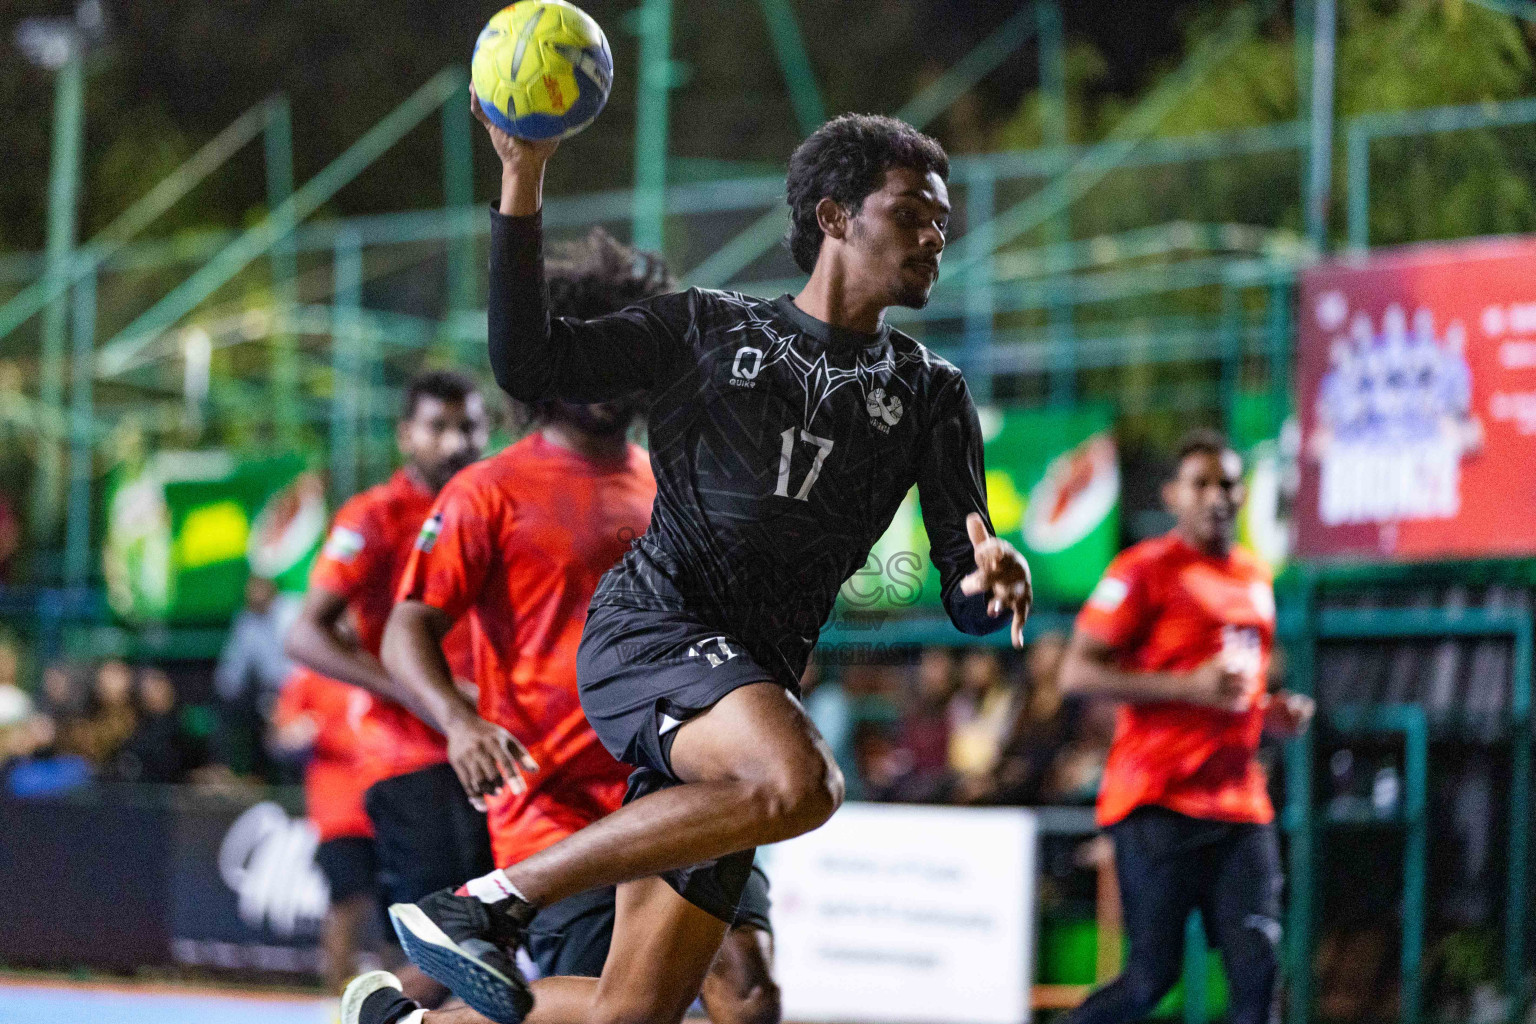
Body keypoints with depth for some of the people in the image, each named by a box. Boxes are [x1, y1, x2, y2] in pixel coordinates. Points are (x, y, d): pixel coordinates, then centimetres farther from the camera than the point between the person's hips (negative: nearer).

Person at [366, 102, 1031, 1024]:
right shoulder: (709, 327, 13)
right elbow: (528, 363, 6)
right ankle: (495, 902, -24)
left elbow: (968, 600, 10)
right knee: (799, 781, -36)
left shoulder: (930, 394, 17)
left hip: (756, 686, 4)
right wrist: (523, 182, -1)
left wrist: (990, 581, -16)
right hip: (649, 627, -4)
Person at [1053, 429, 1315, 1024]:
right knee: (1153, 975, -8)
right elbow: (1077, 673, -10)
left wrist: (1271, 713, 12)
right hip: (1159, 802, -6)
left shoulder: (1255, 578, 20)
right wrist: (1189, 686, -17)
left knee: (1257, 965, -7)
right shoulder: (1146, 569, -3)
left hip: (1240, 806, 6)